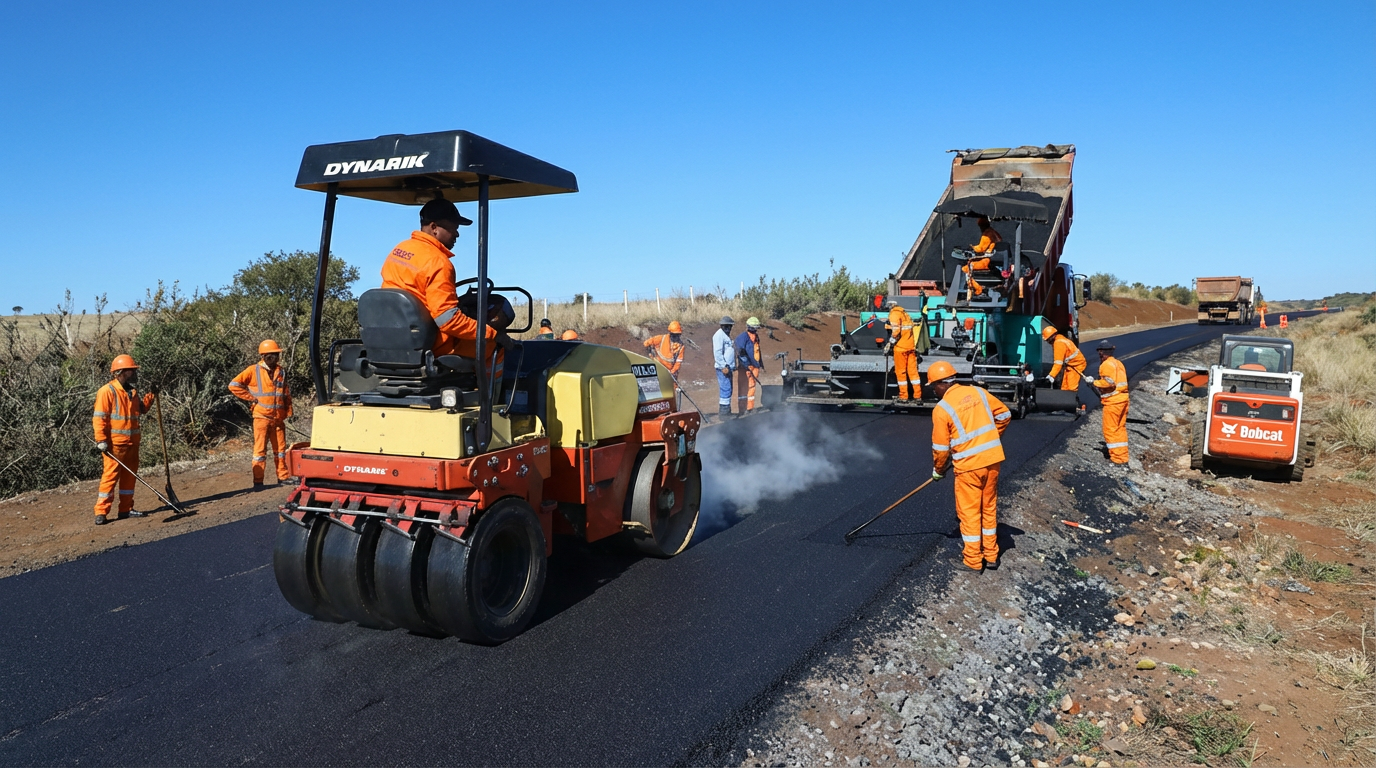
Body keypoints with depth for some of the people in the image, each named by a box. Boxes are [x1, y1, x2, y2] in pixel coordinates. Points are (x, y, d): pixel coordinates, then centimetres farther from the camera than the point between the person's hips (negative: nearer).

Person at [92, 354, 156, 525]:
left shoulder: (132, 391, 12)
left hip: (132, 441, 8)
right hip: (115, 442, -8)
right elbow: (99, 417, -15)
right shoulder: (107, 391, -12)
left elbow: (141, 409, 25)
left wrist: (150, 396, 9)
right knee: (111, 475, -7)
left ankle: (126, 509, 20)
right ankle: (101, 512, -2)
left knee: (129, 474, 12)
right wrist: (101, 440, -20)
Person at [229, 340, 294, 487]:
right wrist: (251, 398, -8)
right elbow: (234, 385, -7)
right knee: (260, 449, -2)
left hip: (278, 418, 5)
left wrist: (288, 412, 8)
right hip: (262, 417, -5)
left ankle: (283, 477, 21)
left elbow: (287, 394, 16)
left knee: (280, 449, 11)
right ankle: (258, 481, 2)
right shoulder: (254, 370, -4)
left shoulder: (281, 372, 10)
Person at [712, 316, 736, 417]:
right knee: (725, 388, -11)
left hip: (728, 367, 10)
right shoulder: (719, 335, -12)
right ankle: (723, 410, -8)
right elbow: (717, 353, -18)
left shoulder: (726, 335, 19)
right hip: (723, 368, -10)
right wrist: (724, 366, -21)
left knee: (728, 389, 13)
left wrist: (733, 366, 18)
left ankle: (726, 409, 19)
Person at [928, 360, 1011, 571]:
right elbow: (1004, 414, 12)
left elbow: (940, 447, -6)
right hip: (993, 458, 5)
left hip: (969, 463, -5)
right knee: (989, 507, 17)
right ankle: (991, 555, 27)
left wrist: (938, 471, 12)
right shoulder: (977, 391, 4)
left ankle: (973, 559, 17)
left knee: (969, 511, 9)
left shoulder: (941, 409, -11)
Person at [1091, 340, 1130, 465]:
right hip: (1123, 399, 9)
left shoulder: (1106, 364, -13)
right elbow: (1120, 381, 17)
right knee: (1121, 428, 14)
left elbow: (1109, 382, -23)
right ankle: (1123, 456, 18)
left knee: (1110, 429, -1)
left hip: (1113, 402, -9)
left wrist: (1095, 382, -8)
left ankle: (1117, 457, -1)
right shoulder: (1118, 363, 15)